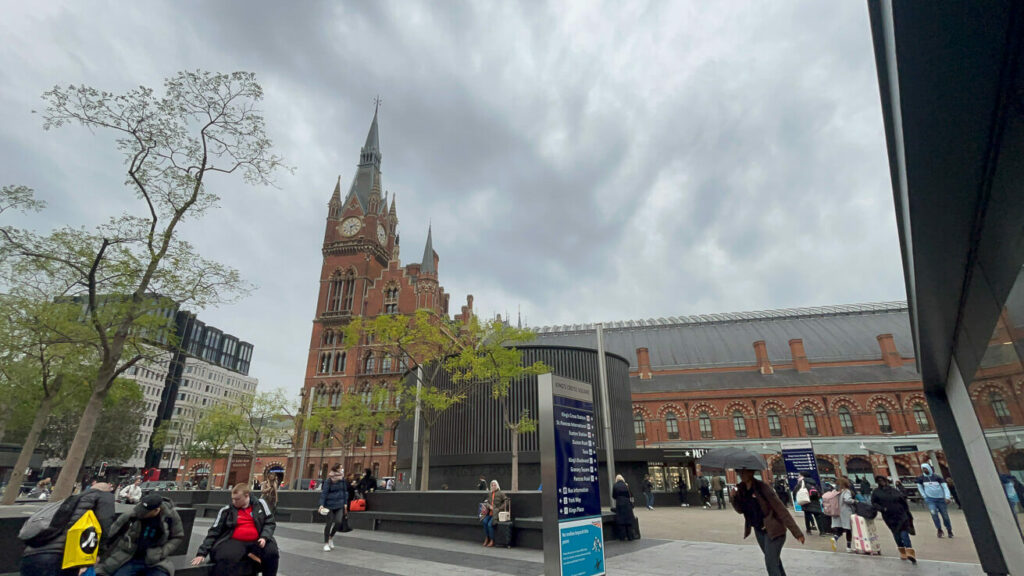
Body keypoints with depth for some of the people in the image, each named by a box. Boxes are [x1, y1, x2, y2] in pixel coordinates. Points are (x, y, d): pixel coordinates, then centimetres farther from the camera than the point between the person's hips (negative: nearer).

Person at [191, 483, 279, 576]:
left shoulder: (260, 504, 3)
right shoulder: (226, 510, 3)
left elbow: (270, 522, 6)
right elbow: (214, 532, 6)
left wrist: (264, 537, -11)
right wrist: (202, 553, -1)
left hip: (256, 541, 1)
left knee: (272, 552, -27)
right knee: (226, 559, -34)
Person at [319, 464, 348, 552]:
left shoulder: (342, 480, 2)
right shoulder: (329, 481, -11)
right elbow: (324, 492, -13)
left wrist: (345, 503, 9)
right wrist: (322, 504, -21)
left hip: (339, 505, 3)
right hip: (329, 505, -3)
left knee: (338, 522, -7)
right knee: (329, 523, 2)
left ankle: (331, 537, 22)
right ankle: (326, 543, 19)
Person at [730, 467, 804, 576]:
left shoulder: (762, 487, -22)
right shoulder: (741, 488, -2)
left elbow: (781, 509, -22)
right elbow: (740, 510, 6)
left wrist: (796, 532, -25)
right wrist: (733, 498, -14)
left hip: (773, 530, -7)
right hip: (758, 530, 7)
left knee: (771, 564, -10)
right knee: (775, 560, 21)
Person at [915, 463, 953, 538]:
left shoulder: (937, 477, -4)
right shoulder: (921, 478, 0)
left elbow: (945, 487, -4)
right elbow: (919, 487, 14)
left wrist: (947, 497, -15)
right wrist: (924, 496, 7)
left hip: (940, 499, 0)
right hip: (930, 499, 0)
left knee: (945, 515, 4)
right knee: (934, 513, -15)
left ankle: (949, 530, 26)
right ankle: (939, 529, 3)